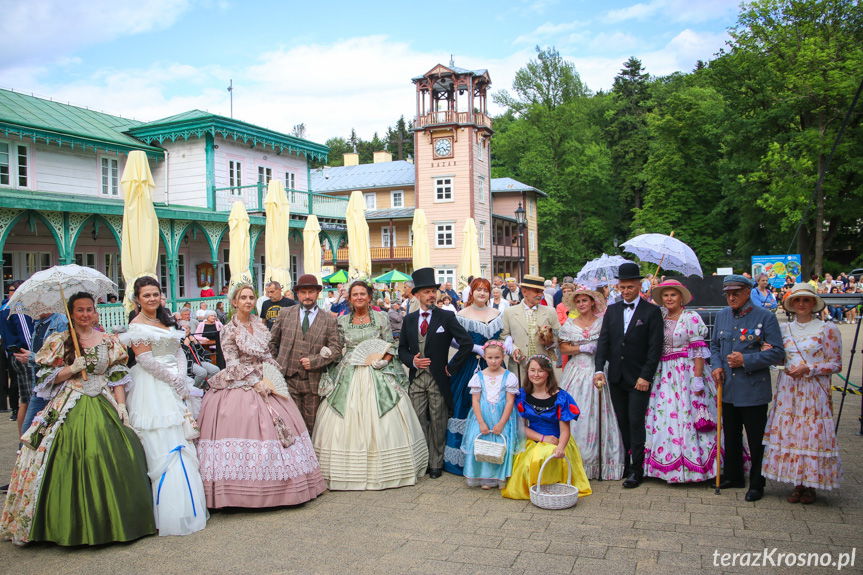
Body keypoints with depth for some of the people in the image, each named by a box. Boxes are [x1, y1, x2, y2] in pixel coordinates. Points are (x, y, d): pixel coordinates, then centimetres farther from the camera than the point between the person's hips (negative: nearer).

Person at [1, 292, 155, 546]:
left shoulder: (109, 341, 9)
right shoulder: (59, 341, 6)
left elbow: (118, 377, 7)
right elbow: (48, 378, 4)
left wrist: (122, 405, -1)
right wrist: (73, 368, -12)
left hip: (104, 406, 1)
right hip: (70, 408, -1)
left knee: (112, 459, -6)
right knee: (73, 462, -9)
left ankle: (108, 521, 7)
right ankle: (76, 526, 4)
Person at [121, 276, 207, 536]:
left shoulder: (167, 321, 15)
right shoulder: (137, 326, -7)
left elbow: (179, 352, 12)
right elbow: (146, 360, -13)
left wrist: (182, 378, -4)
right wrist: (176, 380, -10)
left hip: (175, 387, 7)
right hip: (153, 390, -7)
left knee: (182, 444, 8)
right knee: (163, 448, -7)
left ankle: (185, 504, 17)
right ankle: (169, 513, 0)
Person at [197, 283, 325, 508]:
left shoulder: (259, 324, 10)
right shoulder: (229, 330, -5)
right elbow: (232, 364, -9)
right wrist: (255, 382, -15)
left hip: (264, 382, 5)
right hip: (240, 386, -5)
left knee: (275, 427, 2)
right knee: (244, 431, -9)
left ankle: (275, 486, 12)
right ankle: (244, 490, 3)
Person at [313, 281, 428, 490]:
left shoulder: (381, 318, 4)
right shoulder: (342, 321, 8)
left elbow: (390, 347, 5)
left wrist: (382, 362, -10)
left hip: (377, 376, -1)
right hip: (348, 377, 1)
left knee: (379, 424, -2)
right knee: (347, 423, -1)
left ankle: (383, 470, 10)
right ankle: (349, 471, 9)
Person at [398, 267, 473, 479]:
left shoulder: (447, 317, -3)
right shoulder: (409, 319, 8)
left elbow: (467, 343, -9)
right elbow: (402, 348, 15)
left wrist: (452, 367, -9)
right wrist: (412, 361, -5)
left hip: (438, 378, -3)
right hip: (416, 378, 3)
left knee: (438, 422, 5)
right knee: (418, 421, 5)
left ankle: (436, 464, 16)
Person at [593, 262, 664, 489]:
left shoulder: (651, 312, -4)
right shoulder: (612, 310, 9)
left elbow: (655, 348, -7)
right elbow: (603, 341, 5)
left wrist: (646, 376, -13)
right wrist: (599, 368, -7)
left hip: (639, 378, -4)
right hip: (616, 377, 4)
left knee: (636, 422, -3)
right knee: (622, 423, 9)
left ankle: (637, 469, 5)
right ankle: (625, 464, 17)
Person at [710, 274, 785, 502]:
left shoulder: (765, 317, -9)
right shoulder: (722, 315, 7)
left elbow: (778, 353, -11)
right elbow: (714, 345, 17)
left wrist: (746, 361, -17)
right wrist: (716, 366, -1)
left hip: (753, 391, -5)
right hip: (727, 388, 5)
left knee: (756, 439, 5)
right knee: (731, 436, 17)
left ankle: (757, 484, 20)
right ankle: (733, 476, 33)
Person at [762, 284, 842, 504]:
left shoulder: (827, 329, -2)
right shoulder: (783, 329, 10)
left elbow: (836, 364, -3)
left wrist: (808, 369, -16)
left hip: (814, 392, -4)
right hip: (787, 391, 4)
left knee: (812, 434, -2)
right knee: (788, 434, 4)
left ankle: (810, 485, 13)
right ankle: (797, 484, 16)